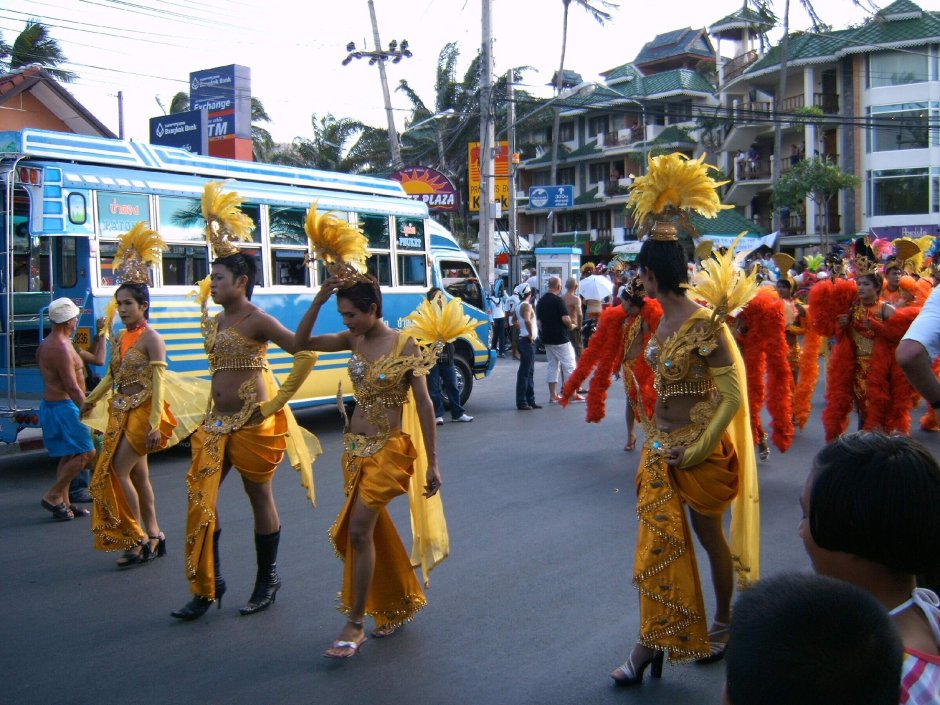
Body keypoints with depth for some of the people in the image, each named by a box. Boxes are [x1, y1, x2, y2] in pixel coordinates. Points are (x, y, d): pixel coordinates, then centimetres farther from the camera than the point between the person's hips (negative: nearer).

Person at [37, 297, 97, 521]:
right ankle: (53, 496, -2)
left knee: (68, 457, 15)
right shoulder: (62, 348, -20)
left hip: (50, 405, 10)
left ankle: (63, 504, 18)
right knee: (86, 453, -5)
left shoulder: (47, 343, 13)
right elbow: (71, 387, -24)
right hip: (64, 407, -10)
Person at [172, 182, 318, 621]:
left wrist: (279, 400, -16)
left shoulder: (257, 321, -11)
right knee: (201, 496, 1)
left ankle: (267, 581, 21)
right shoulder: (214, 320, 11)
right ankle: (207, 585, 12)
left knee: (259, 497, 6)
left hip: (253, 422, -7)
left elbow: (305, 354, -18)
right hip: (217, 420, 7)